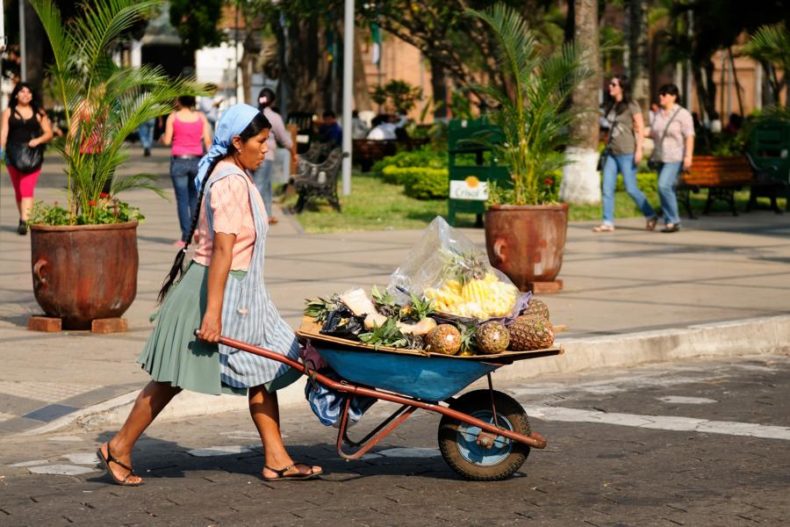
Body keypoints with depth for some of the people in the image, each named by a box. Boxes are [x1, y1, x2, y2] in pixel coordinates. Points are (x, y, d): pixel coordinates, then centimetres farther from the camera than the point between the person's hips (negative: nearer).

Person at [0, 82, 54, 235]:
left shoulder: (38, 113, 9)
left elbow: (49, 133, 9)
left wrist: (38, 140, -10)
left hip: (32, 154, -2)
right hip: (14, 155, 2)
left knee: (27, 188, -15)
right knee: (18, 189, 9)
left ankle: (24, 222, -25)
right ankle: (24, 219, 22)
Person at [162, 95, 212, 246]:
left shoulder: (173, 117, -3)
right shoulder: (201, 117, 2)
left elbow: (167, 141, -2)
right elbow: (208, 141, -1)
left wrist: (162, 137, 20)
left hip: (179, 160, -2)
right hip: (196, 160, 2)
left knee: (182, 199, 0)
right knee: (195, 197, 17)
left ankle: (186, 235, -5)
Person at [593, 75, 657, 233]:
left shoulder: (631, 106, -6)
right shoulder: (610, 106, 13)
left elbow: (640, 128, -9)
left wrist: (639, 149, -16)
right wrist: (607, 148, 15)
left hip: (627, 153, -7)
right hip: (612, 153, 7)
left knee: (631, 189, -5)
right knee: (607, 188, -2)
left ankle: (651, 216, 13)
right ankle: (608, 222, 0)